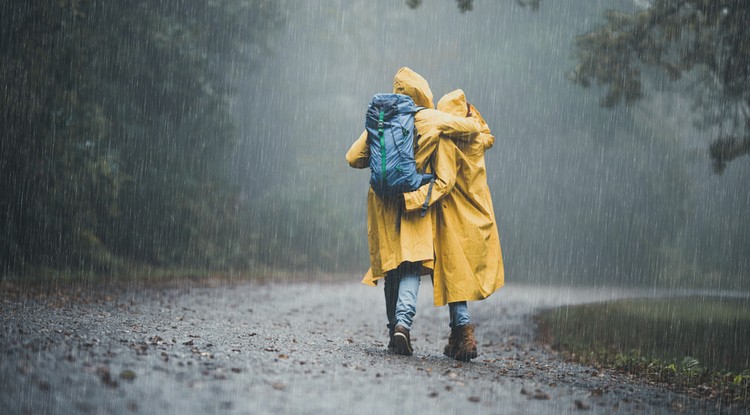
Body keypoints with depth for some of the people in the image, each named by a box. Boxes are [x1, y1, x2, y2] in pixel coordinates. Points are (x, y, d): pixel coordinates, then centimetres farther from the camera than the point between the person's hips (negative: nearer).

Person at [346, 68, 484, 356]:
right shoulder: (432, 119, -3)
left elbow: (354, 157, 4)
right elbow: (473, 128, -2)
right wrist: (473, 119, 21)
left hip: (384, 202, 3)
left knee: (391, 268, 12)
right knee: (412, 268, -4)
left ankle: (394, 327, 15)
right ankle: (403, 321, -24)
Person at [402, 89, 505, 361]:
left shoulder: (448, 143, -15)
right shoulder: (477, 140, 4)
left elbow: (444, 183, -24)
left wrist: (412, 198, -29)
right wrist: (472, 113, 22)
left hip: (455, 219, -6)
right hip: (480, 219, 6)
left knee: (455, 277, -2)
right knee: (465, 275, 12)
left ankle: (464, 331, -11)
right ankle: (459, 335, 13)